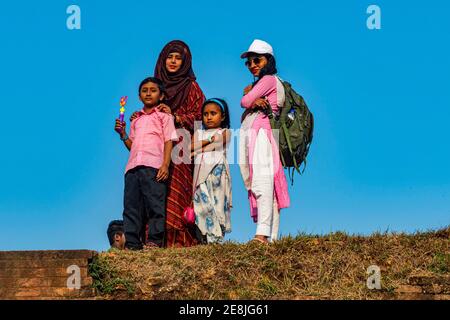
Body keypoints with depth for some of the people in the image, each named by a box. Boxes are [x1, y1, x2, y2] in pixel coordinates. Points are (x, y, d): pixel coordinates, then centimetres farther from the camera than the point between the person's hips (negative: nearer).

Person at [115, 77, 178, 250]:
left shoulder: (164, 116, 12)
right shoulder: (136, 120, 27)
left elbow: (168, 142, 1)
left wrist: (165, 165, -11)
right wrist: (122, 133, 9)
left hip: (154, 166, -5)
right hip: (133, 166, 5)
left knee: (154, 204, -9)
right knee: (131, 206, -1)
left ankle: (154, 240, -8)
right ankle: (132, 243, -1)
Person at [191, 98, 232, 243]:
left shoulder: (225, 132, 12)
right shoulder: (199, 133, 23)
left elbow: (216, 144, -5)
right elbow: (190, 146, 6)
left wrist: (197, 151, -4)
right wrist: (208, 140, -3)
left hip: (217, 169, -3)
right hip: (201, 170, 3)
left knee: (217, 201, -11)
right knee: (202, 202, -9)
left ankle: (217, 237, -14)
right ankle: (209, 235, -12)